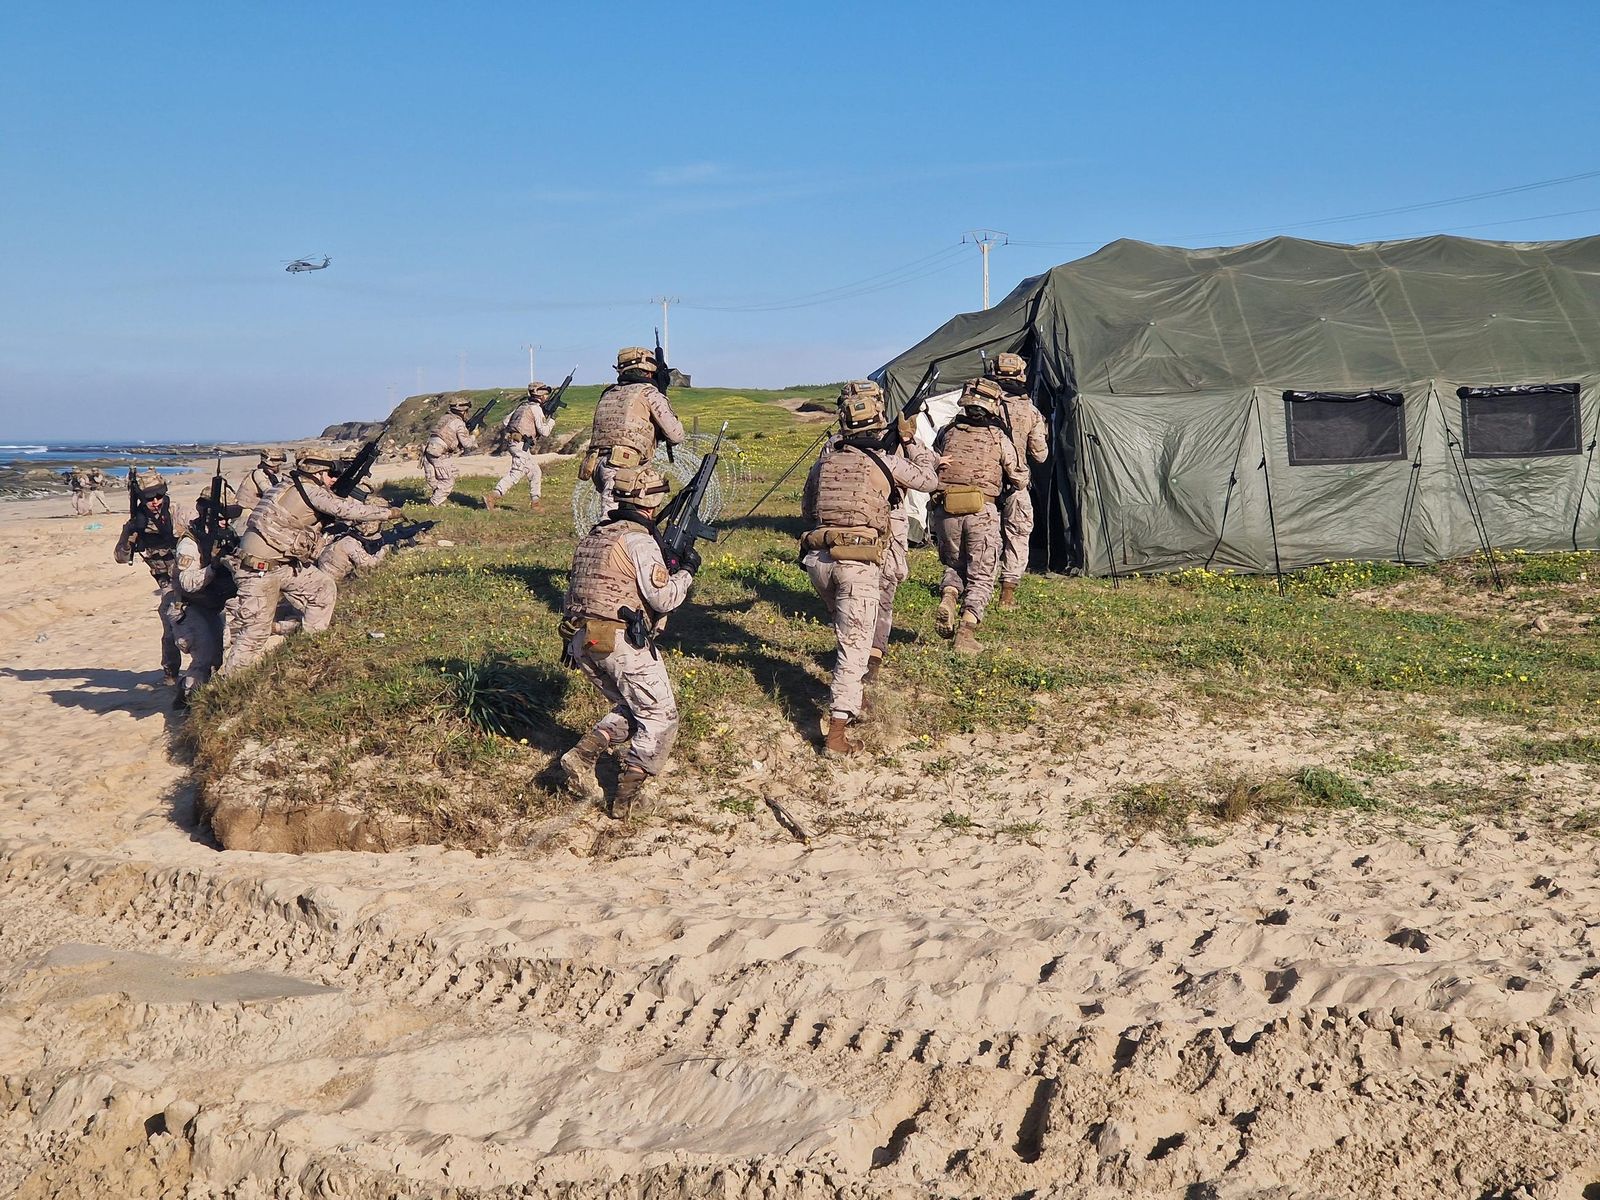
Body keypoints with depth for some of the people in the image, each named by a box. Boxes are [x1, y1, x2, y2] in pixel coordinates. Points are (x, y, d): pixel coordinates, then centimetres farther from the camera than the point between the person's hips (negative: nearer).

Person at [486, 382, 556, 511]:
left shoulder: (523, 405, 18)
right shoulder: (536, 408, -7)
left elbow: (504, 423, 19)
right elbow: (544, 432, -9)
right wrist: (551, 420, 6)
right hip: (520, 444, -9)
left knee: (535, 472, 13)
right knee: (516, 473, -12)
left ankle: (535, 503, 15)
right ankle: (492, 497, -19)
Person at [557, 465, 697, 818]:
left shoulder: (593, 536, 16)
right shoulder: (640, 541, -11)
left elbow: (575, 590, 21)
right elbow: (663, 598, -13)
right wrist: (686, 571, 1)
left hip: (582, 640, 9)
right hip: (621, 641, -8)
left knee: (631, 709, 23)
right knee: (660, 718, 4)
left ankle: (580, 758, 7)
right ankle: (626, 797, 1)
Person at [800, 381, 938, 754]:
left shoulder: (826, 456, 12)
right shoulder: (886, 458, 0)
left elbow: (807, 508, 23)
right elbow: (929, 479, 16)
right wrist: (910, 440, 25)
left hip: (818, 558, 5)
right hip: (859, 563, -5)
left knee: (848, 631, 28)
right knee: (855, 646, -2)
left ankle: (851, 693, 40)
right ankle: (836, 733, -9)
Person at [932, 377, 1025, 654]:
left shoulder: (947, 433, 7)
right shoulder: (999, 439, 2)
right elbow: (1018, 480, 10)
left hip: (947, 513, 2)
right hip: (982, 514, -2)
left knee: (954, 565, 25)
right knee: (980, 577, 7)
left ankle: (948, 599, -4)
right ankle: (965, 636, -5)